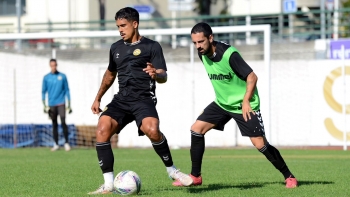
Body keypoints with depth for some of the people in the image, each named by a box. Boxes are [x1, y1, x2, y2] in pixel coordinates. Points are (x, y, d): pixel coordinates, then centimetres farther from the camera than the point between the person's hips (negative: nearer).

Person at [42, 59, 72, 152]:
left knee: (63, 122, -12)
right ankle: (56, 144, 11)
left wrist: (69, 105, 4)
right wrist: (44, 105, 1)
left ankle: (66, 142, -4)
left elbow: (67, 90, 7)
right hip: (51, 104, 2)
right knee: (54, 124, 5)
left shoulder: (62, 76, 3)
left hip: (61, 103, -2)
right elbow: (44, 91, 9)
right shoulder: (46, 78, 6)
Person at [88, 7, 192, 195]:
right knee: (102, 130, -20)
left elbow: (163, 77, -6)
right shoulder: (116, 48, 16)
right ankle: (108, 184, -16)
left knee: (152, 130, -33)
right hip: (121, 99, 5)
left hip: (143, 98, -5)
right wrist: (98, 98, 31)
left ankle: (171, 170, -8)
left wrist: (156, 74, -30)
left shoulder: (151, 46, 1)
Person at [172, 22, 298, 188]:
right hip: (222, 103, 7)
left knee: (260, 144, -11)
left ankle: (289, 177, 4)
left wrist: (246, 101, -26)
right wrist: (222, 94, 17)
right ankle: (195, 177, 5)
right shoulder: (203, 54, -3)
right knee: (196, 129, -3)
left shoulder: (229, 54, -25)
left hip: (244, 105, -7)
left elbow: (252, 77, -22)